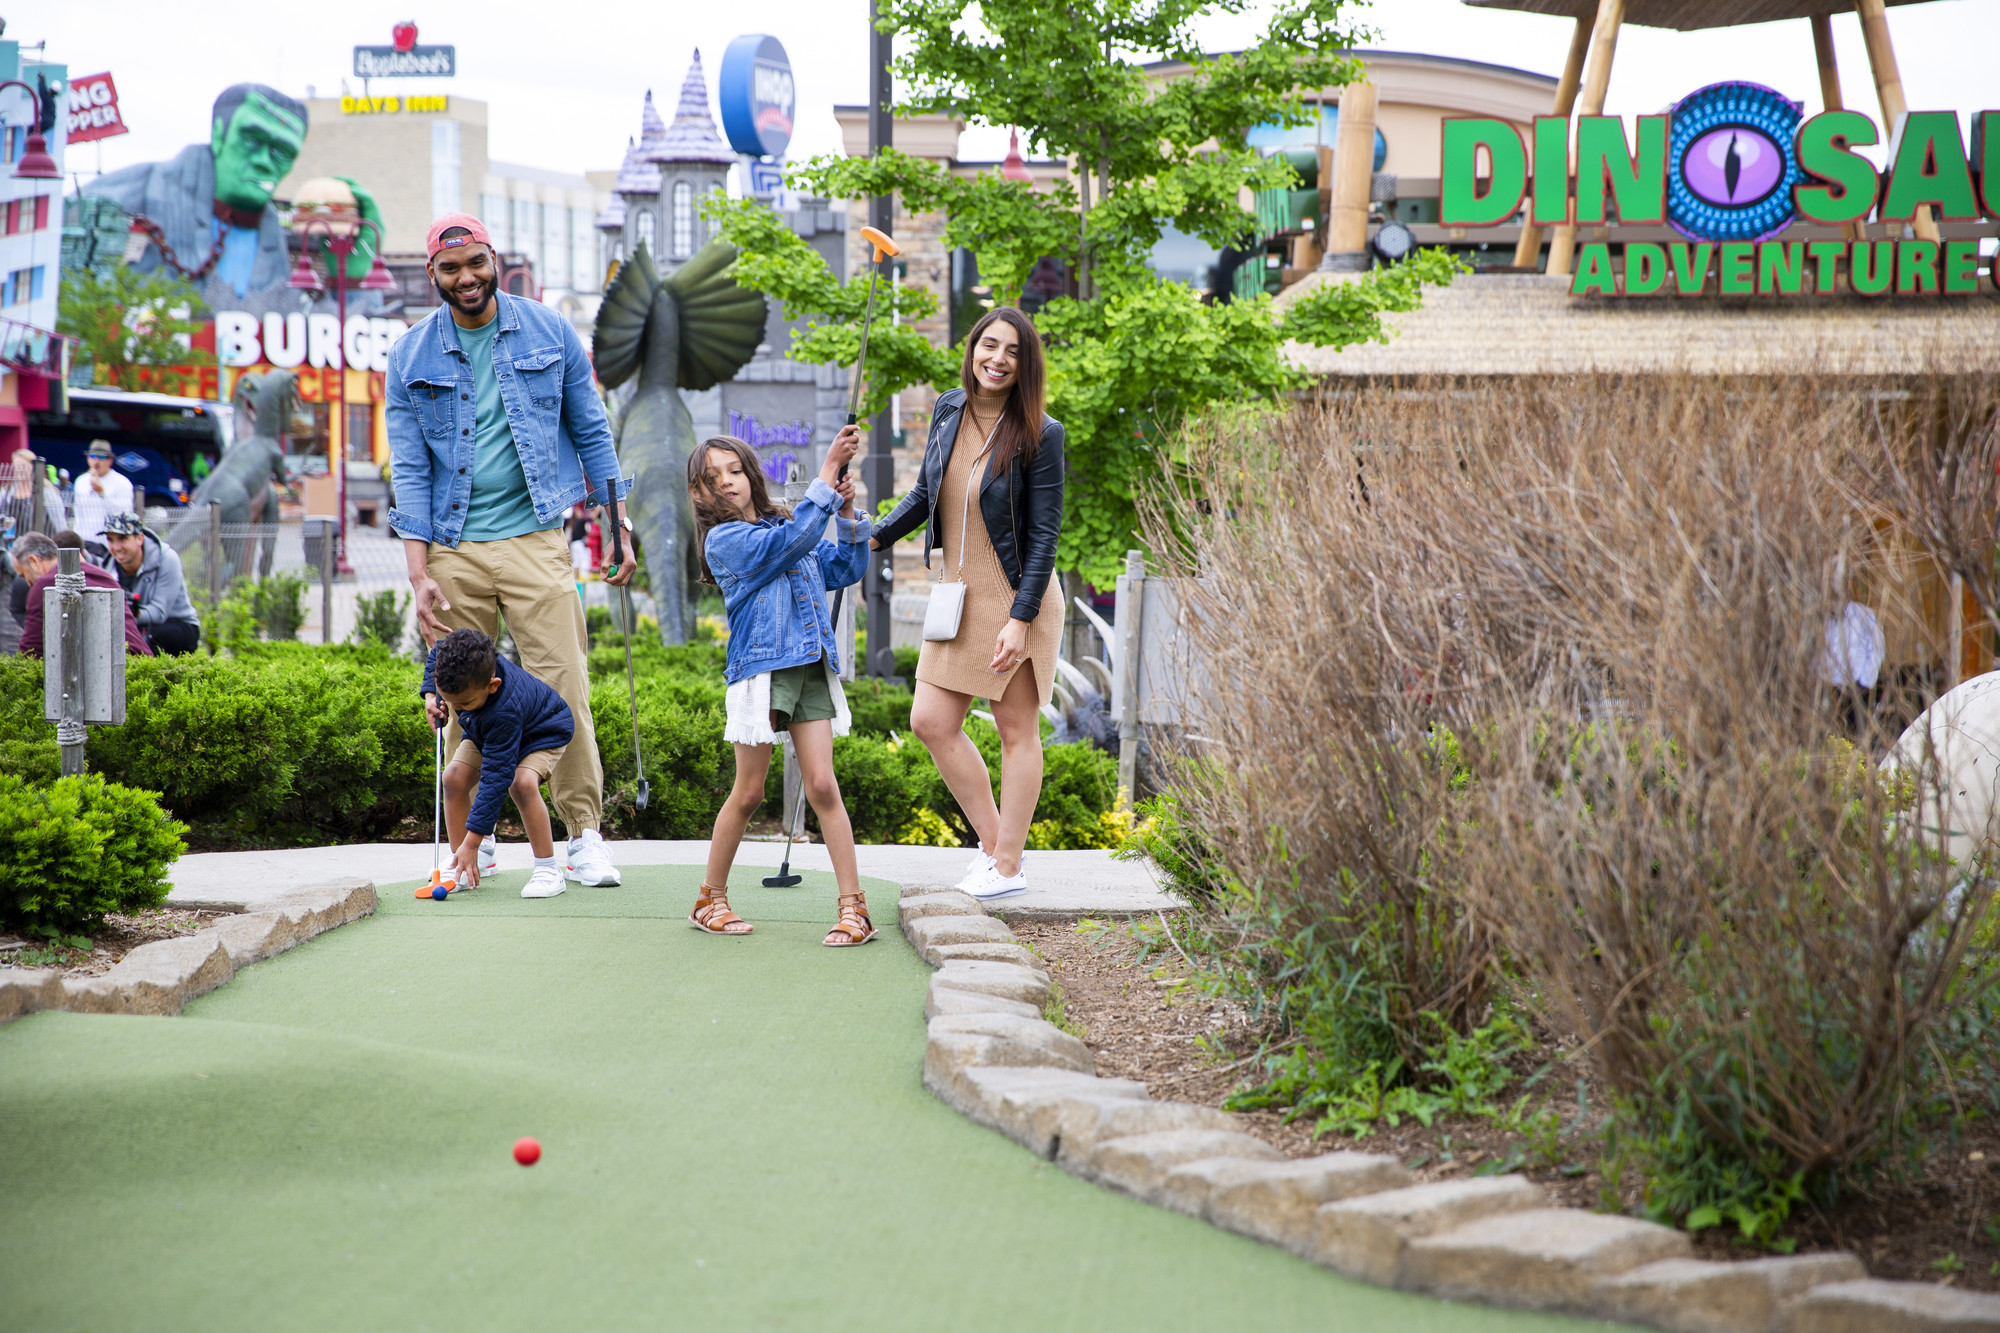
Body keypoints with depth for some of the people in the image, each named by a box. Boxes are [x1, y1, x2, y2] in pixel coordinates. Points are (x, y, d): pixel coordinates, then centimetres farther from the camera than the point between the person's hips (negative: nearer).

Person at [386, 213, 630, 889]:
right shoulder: (411, 357, 4)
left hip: (534, 536, -1)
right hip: (453, 547, 1)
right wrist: (418, 574, -6)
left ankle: (585, 834, 0)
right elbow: (409, 470, 2)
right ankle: (473, 838, 17)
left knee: (562, 687, -8)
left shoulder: (549, 332, 4)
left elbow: (590, 430, 11)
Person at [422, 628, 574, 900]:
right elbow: (436, 655, 1)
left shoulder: (505, 712, -46)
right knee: (454, 776, -14)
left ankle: (548, 870, -22)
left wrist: (472, 842, -42)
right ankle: (459, 866, -5)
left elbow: (496, 777, -43)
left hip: (543, 733, -7)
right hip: (485, 732, 7)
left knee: (521, 783, -34)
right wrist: (430, 697, -14)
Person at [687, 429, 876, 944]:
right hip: (759, 669, -4)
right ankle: (711, 898, 20)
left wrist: (847, 513, 1)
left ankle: (854, 906, -3)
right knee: (749, 792, 4)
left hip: (811, 669, 5)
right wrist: (829, 470, -17)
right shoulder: (724, 540, -6)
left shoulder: (782, 525, 15)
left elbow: (846, 569, 16)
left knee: (822, 786, -2)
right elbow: (793, 540, -18)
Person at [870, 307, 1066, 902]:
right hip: (957, 596, 6)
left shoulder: (1040, 434, -14)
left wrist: (1020, 618, -19)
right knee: (932, 722, 4)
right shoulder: (948, 409, 3)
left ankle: (1008, 866, 11)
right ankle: (993, 840, 18)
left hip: (1014, 600, -6)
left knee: (1016, 729, 3)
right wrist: (874, 537, 7)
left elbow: (1045, 533, -14)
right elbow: (925, 492, 18)